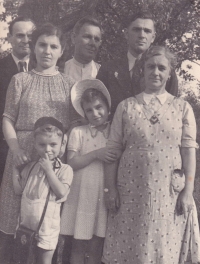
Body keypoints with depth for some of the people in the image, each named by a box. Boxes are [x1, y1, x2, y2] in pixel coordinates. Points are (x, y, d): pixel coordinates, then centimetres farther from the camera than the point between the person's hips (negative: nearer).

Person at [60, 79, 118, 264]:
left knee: (95, 248, 6)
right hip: (81, 195, 0)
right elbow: (71, 163, -5)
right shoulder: (78, 132, 3)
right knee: (78, 246, 6)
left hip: (104, 195, 0)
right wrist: (96, 154, -15)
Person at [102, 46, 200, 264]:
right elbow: (113, 149, 4)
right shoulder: (126, 106, 6)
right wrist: (110, 188, -2)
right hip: (131, 191, 0)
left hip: (168, 193, 0)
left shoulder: (182, 108, 6)